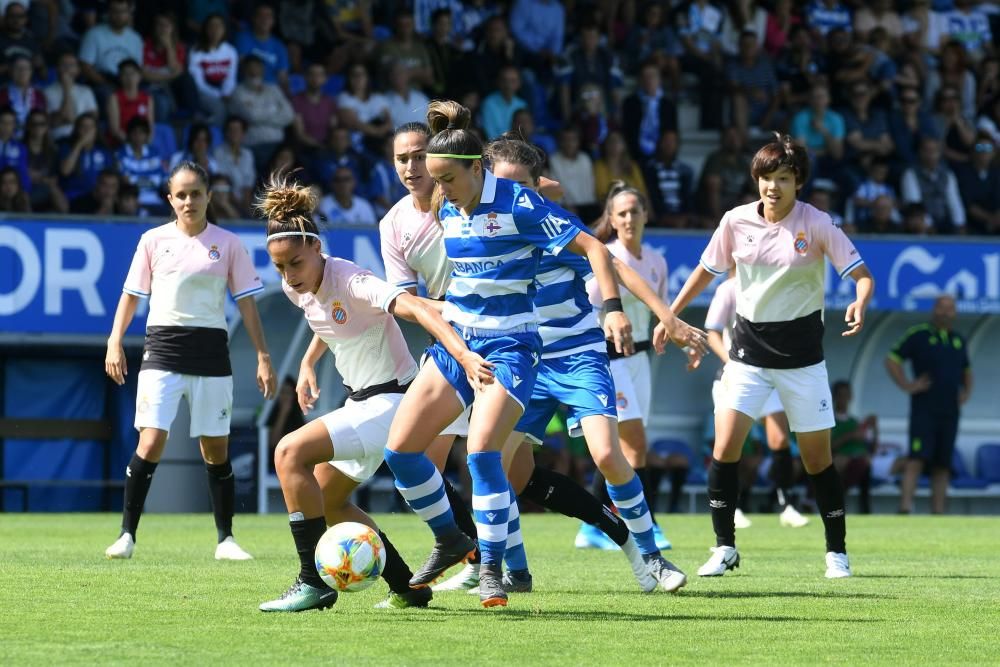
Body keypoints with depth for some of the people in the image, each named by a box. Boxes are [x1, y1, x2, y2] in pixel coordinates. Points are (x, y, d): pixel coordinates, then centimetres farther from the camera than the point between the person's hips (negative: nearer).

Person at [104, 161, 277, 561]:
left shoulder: (227, 244, 5)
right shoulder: (154, 240, 5)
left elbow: (246, 302, 7)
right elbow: (132, 294, 10)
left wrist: (263, 358, 3)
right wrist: (115, 342, -1)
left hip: (210, 351, 1)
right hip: (162, 349, -1)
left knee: (216, 449, 4)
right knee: (151, 443, -13)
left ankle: (226, 539, 13)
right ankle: (127, 535, -5)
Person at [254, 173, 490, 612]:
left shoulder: (350, 282, -25)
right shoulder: (297, 288, 1)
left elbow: (416, 309, -40)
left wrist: (463, 353, -54)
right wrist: (308, 364, 12)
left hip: (390, 400, -10)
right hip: (361, 402, 10)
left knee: (290, 452, -23)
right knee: (325, 502, 17)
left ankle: (314, 583, -21)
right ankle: (408, 589, 23)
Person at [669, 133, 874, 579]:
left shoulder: (816, 224, -10)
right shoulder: (737, 221, -3)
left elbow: (862, 274, -11)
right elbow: (707, 271, 12)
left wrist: (860, 304, -32)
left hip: (801, 353, -2)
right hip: (749, 348, 2)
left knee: (817, 457, 1)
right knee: (725, 446, -11)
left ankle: (837, 552, 14)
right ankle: (724, 547, 0)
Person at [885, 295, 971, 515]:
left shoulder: (959, 341, 17)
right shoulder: (918, 335, 0)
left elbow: (966, 371, 31)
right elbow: (891, 360, -1)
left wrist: (966, 392, 14)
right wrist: (907, 385, -9)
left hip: (950, 412, 5)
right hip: (924, 410, -5)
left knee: (942, 465, 4)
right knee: (918, 459, -16)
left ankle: (938, 512, 5)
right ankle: (905, 506, -23)